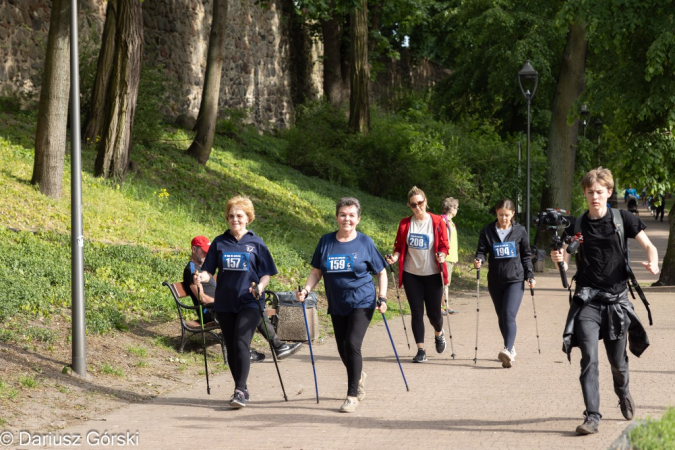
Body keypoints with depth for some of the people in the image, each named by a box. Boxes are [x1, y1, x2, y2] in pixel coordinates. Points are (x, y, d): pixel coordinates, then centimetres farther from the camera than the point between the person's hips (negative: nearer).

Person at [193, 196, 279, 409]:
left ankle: (240, 391, -16)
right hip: (224, 303, 3)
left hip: (249, 302, -3)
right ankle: (241, 388, 22)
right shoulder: (219, 243, 7)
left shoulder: (256, 243, 2)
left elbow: (266, 273, 4)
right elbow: (209, 270, 6)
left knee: (241, 343, -17)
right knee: (231, 347, 8)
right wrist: (201, 277, -16)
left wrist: (261, 285, -17)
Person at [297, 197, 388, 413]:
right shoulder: (326, 242, 1)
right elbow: (316, 271, 6)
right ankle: (359, 376, 44)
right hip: (337, 306, 4)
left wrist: (382, 298, -6)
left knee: (352, 345, -18)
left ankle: (352, 395, -9)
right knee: (343, 350, 12)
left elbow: (381, 272, 4)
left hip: (362, 303, -4)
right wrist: (306, 290, -11)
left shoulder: (365, 243, -5)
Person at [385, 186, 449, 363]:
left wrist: (441, 256, -20)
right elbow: (399, 246, 8)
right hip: (411, 274, 2)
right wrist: (395, 257, -11)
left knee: (434, 312, 2)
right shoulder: (405, 223, 3)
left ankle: (439, 333, 37)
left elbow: (443, 245, 0)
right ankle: (421, 350, 5)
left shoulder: (437, 222, -3)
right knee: (416, 312, -1)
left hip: (432, 274, -2)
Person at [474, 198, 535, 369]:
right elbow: (482, 251, 2)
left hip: (515, 280, -3)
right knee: (501, 317, 11)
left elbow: (526, 255, 9)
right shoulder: (487, 231, 3)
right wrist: (478, 261, -20)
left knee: (509, 315, -17)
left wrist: (530, 276, 3)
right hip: (495, 281, 3)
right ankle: (511, 349, 26)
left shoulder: (520, 231, 2)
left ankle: (508, 350, -28)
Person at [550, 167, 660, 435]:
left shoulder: (623, 219, 4)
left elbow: (649, 246, 4)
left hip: (617, 299, 0)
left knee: (617, 360, 11)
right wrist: (558, 259, -19)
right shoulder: (576, 227, 6)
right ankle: (592, 417, -14)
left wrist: (653, 263, -18)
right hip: (587, 300, 0)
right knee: (589, 358, -14)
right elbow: (565, 265, 5)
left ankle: (623, 393, 44)